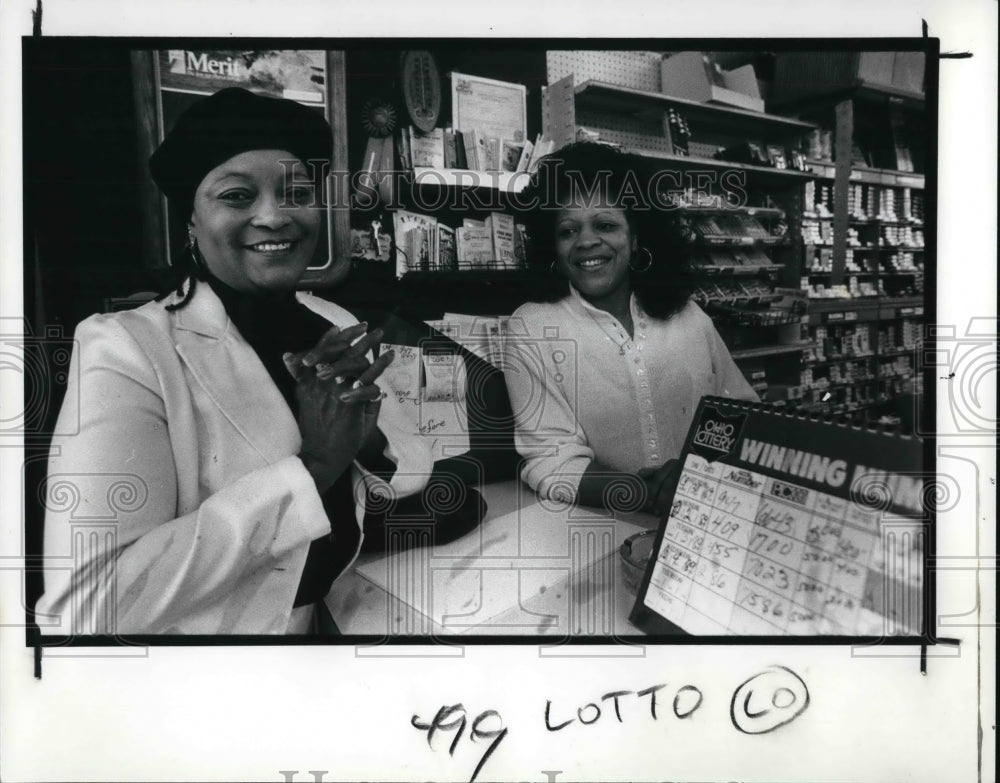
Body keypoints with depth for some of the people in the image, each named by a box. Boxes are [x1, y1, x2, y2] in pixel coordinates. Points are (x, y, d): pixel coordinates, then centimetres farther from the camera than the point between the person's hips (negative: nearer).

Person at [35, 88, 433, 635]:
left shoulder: (336, 328, -1)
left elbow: (412, 472, 1)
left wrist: (362, 434, -18)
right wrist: (313, 465, -24)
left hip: (315, 621, 4)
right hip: (198, 630, -4)